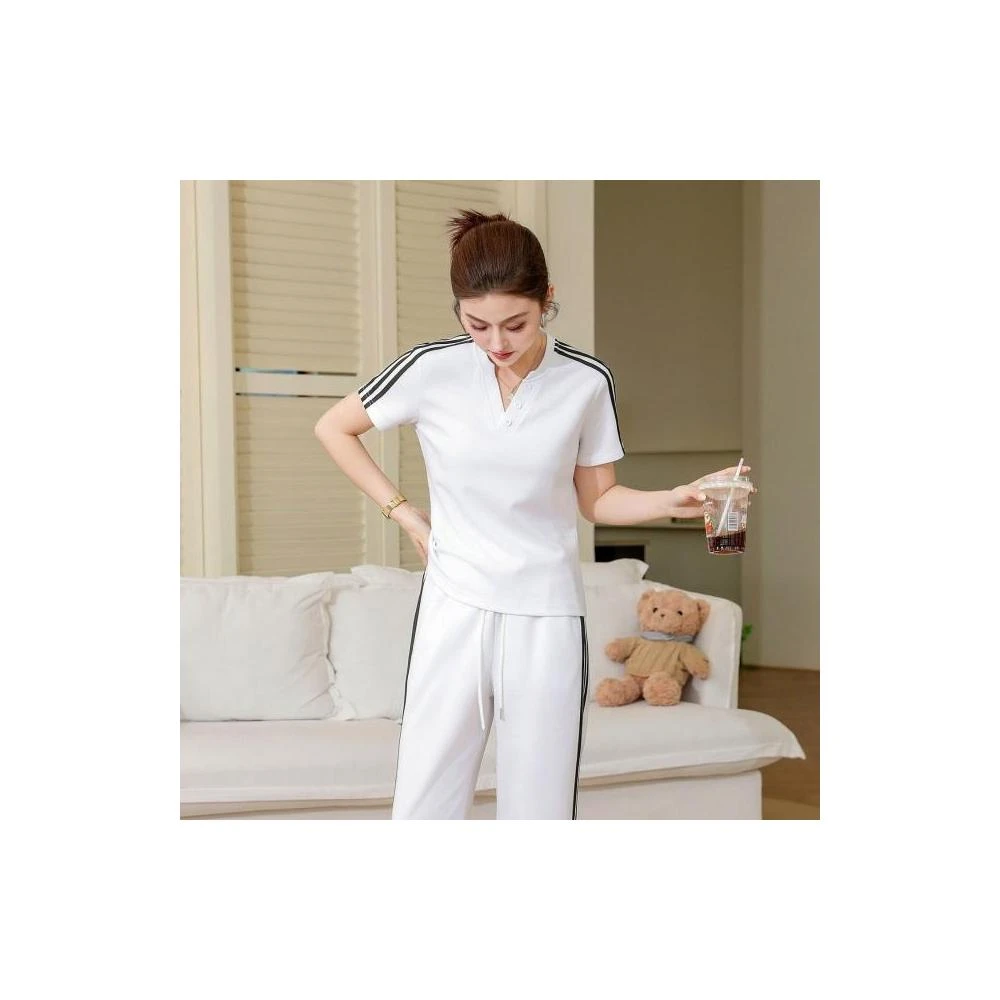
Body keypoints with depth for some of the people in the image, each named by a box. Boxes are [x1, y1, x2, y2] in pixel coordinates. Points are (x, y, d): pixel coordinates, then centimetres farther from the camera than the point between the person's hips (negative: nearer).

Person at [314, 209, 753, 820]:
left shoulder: (587, 381, -3)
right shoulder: (433, 368, -6)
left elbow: (596, 500, 7)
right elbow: (334, 429, 8)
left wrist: (675, 500, -11)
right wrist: (404, 513, 3)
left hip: (549, 617, 0)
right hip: (455, 610, 0)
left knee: (542, 805, 6)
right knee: (424, 803, 1)